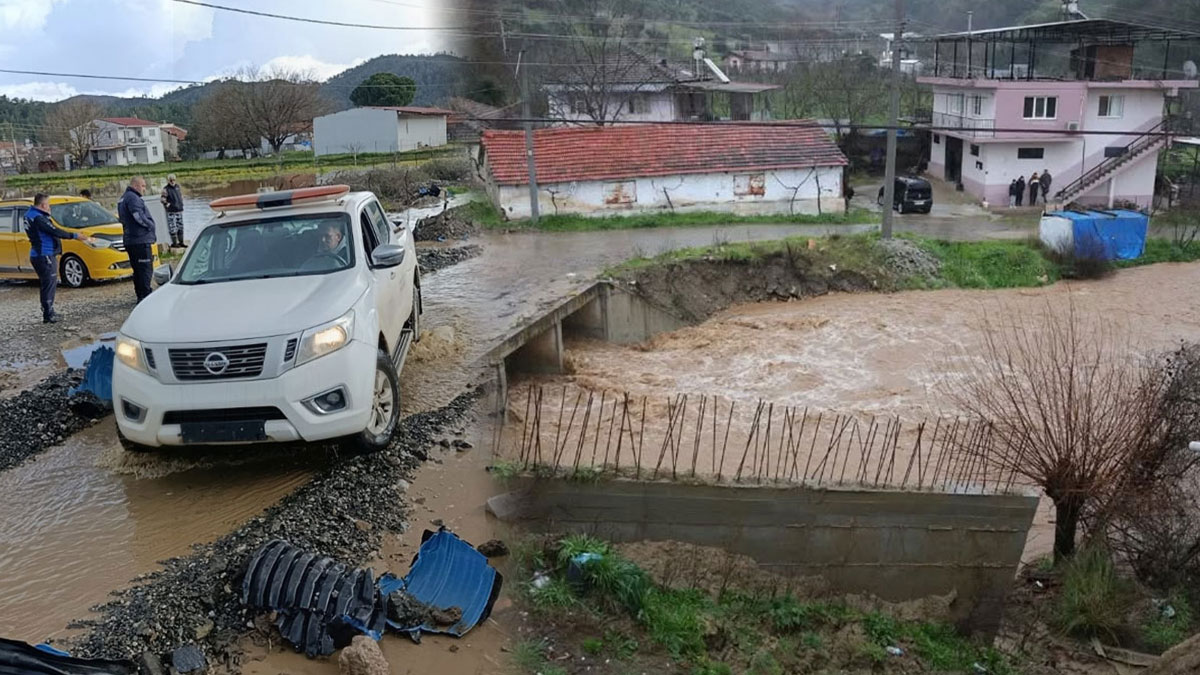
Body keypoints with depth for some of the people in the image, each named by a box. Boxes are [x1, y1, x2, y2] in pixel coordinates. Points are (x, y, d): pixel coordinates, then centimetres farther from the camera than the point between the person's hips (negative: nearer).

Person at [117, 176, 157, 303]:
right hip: (140, 240, -11)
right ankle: (145, 297, -12)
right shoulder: (133, 198, -13)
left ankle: (141, 297, 20)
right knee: (146, 270, -9)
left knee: (138, 270, 15)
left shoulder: (123, 199, 21)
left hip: (129, 240, 11)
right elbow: (139, 216, -23)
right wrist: (151, 226, -8)